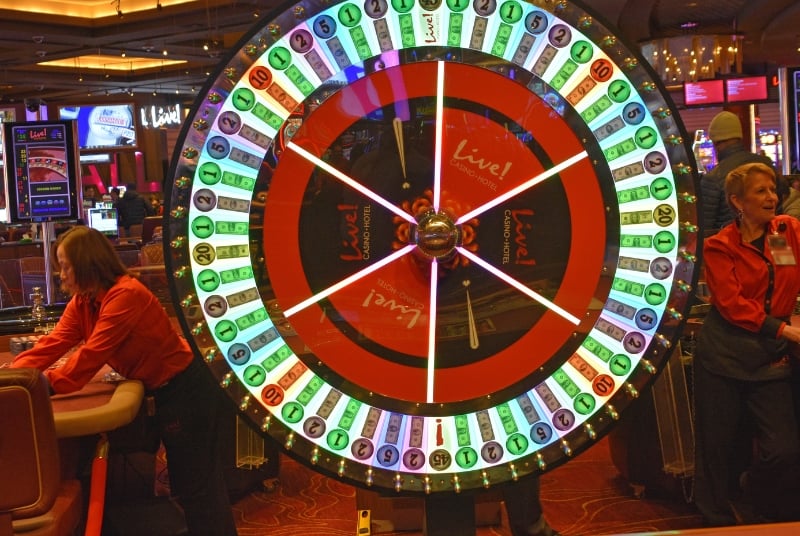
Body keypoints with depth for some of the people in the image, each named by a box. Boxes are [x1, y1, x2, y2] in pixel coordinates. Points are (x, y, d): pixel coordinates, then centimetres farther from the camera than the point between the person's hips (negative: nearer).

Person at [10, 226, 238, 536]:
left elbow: (93, 354, -28)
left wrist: (45, 385, -27)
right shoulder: (82, 302, 4)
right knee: (187, 479, 21)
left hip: (186, 390, -9)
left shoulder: (126, 295, -26)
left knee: (198, 485, 1)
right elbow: (53, 344, -6)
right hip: (163, 392, 9)